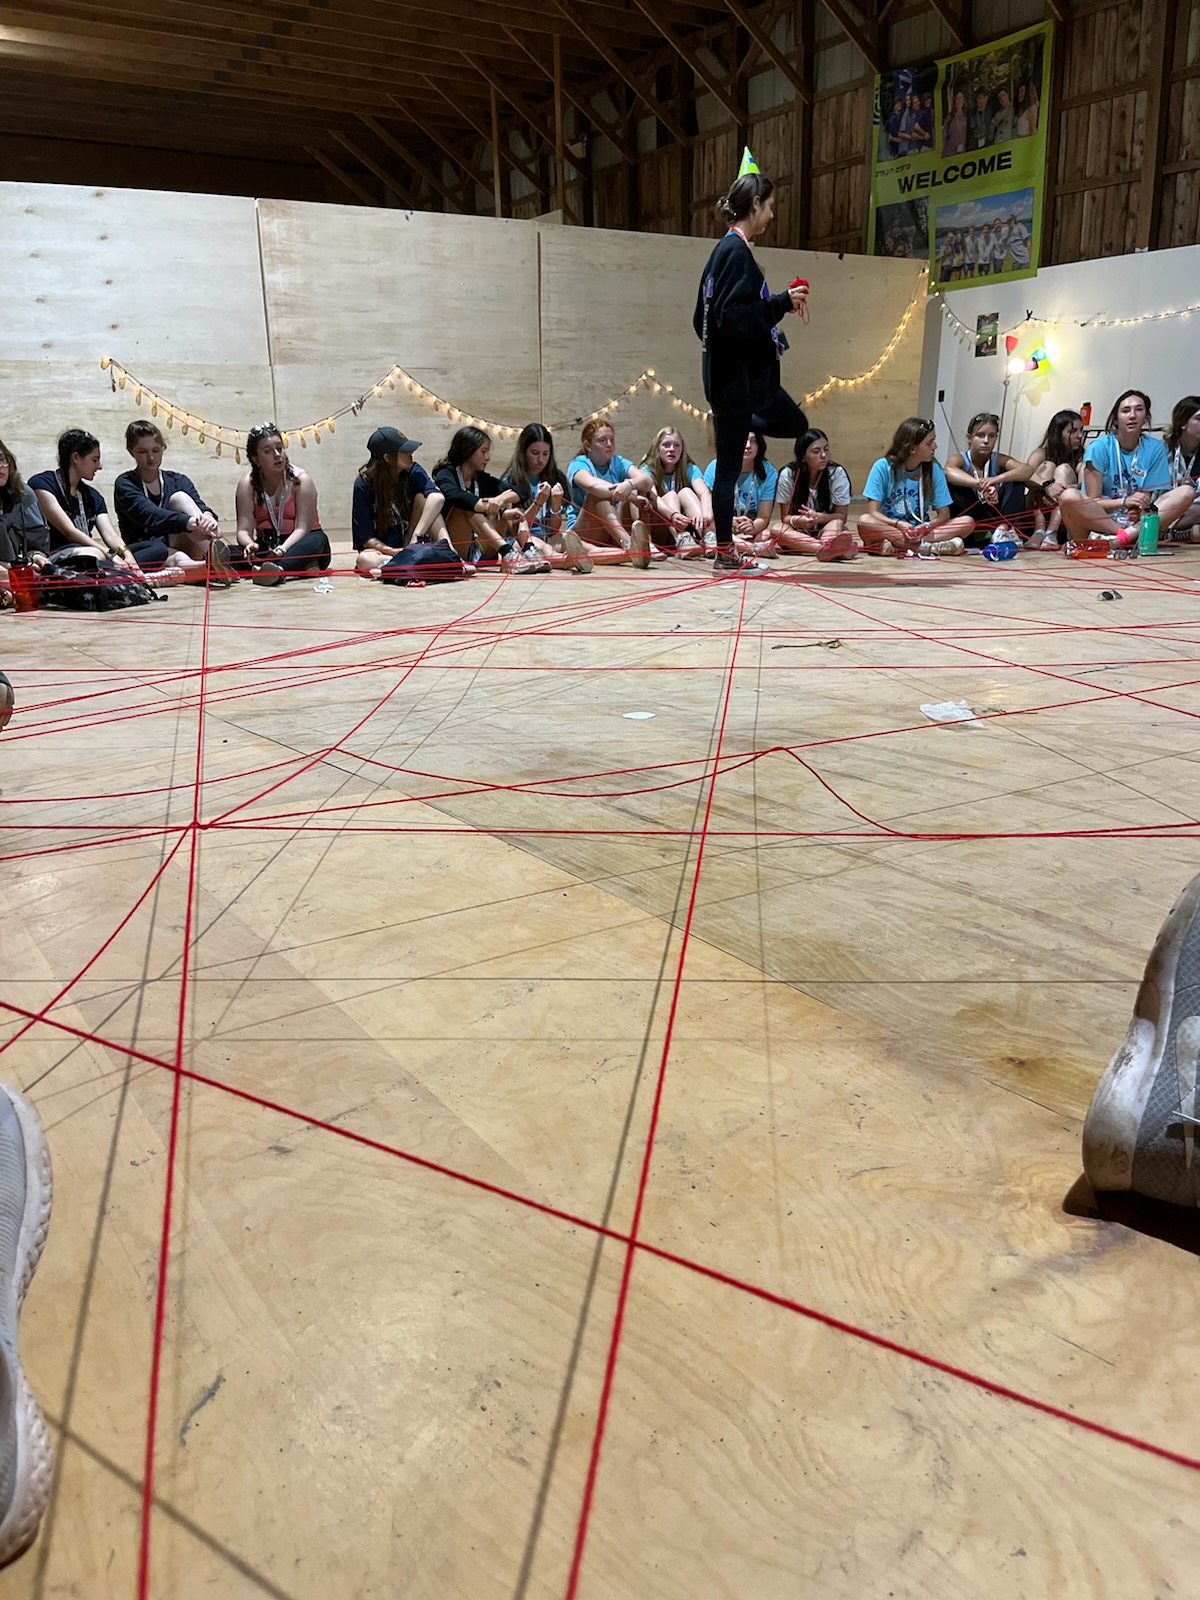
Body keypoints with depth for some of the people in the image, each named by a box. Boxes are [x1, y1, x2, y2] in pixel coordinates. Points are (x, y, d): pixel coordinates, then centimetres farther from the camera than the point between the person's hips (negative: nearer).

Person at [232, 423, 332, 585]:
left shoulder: (300, 479, -7)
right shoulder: (247, 485, 0)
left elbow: (302, 528, -16)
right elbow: (244, 529, -9)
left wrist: (282, 549, -36)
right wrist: (250, 544, -34)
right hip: (266, 549, 2)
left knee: (317, 540, -36)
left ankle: (280, 569, -67)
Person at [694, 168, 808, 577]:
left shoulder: (727, 249, 15)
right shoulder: (737, 251, -15)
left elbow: (704, 317, 19)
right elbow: (732, 316, -24)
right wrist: (782, 303, -17)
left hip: (748, 375, 10)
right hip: (736, 378, -10)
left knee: (795, 424, 22)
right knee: (729, 465, -3)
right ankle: (726, 555, 5)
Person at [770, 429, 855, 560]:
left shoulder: (837, 473, -11)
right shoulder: (788, 475, -10)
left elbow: (841, 516, -6)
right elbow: (785, 516, -6)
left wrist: (818, 517, -27)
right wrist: (797, 521, -31)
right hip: (798, 535, 0)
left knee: (836, 523, -31)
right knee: (776, 530, -31)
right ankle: (829, 549, -52)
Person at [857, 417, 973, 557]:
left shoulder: (934, 469, 1)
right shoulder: (883, 467, -7)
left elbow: (944, 514, 0)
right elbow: (873, 512, -11)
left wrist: (927, 526, -23)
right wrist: (899, 524, -30)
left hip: (920, 531, 3)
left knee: (967, 522, -18)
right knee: (865, 521, -34)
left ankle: (896, 546, -27)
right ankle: (930, 547, -29)